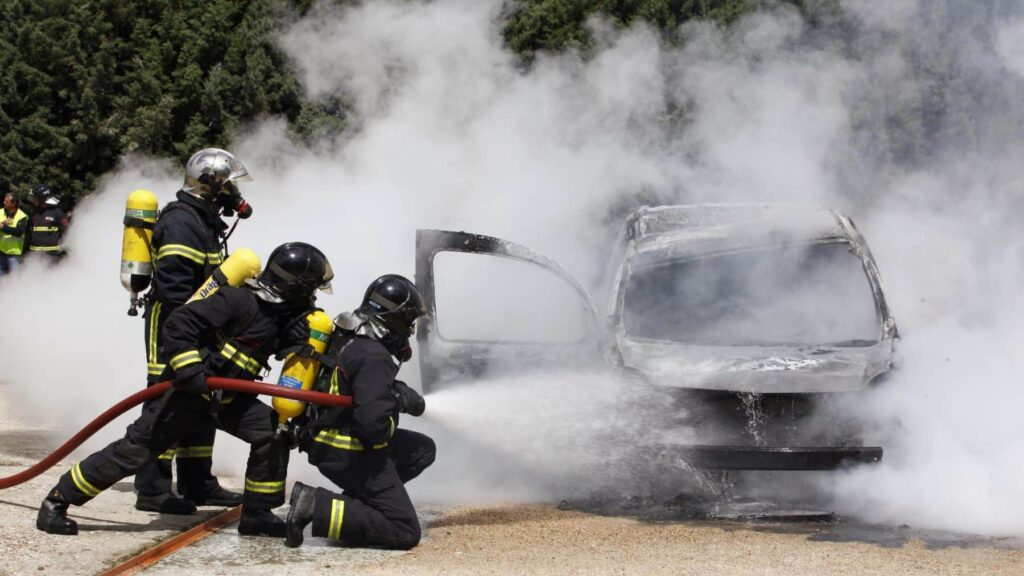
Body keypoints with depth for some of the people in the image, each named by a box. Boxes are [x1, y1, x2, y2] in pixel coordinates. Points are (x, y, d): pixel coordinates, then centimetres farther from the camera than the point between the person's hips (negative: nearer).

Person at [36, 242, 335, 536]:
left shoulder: (284, 314, 6)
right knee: (137, 448, -9)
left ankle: (256, 513, 3)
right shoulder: (240, 299, -18)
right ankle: (56, 501, 0)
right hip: (191, 390, -8)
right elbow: (179, 323, -22)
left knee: (273, 430, -9)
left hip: (228, 398, 8)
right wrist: (189, 370, -26)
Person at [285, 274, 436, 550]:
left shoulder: (349, 338, 6)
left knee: (423, 450, 22)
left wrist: (401, 394, 5)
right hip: (349, 456, -10)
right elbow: (373, 422, -30)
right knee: (405, 533, -10)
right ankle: (316, 507, -16)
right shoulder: (374, 358, -23)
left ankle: (358, 500, 10)